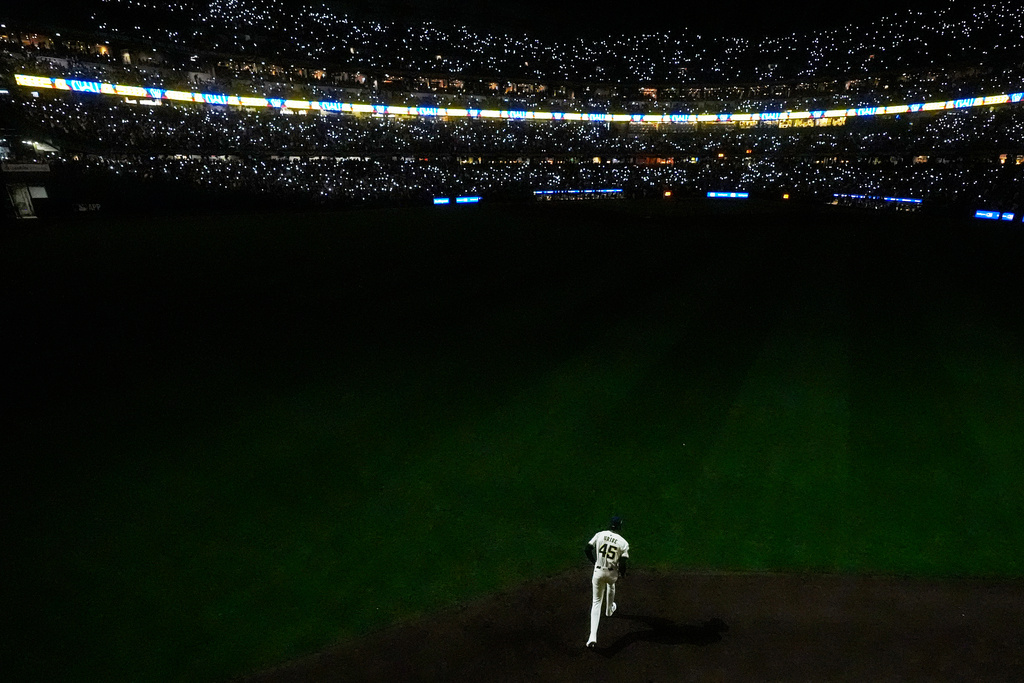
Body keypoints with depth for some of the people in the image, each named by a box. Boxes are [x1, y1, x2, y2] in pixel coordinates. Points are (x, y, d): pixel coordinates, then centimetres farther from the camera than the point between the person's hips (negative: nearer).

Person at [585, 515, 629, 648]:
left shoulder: (599, 535, -6)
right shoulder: (623, 542, -10)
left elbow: (587, 549, -5)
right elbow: (623, 563, -13)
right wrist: (622, 573, 9)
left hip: (598, 571, 0)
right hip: (612, 573, 0)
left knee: (596, 602, 7)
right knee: (611, 586, 37)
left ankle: (593, 637, -6)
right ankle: (609, 610, 61)